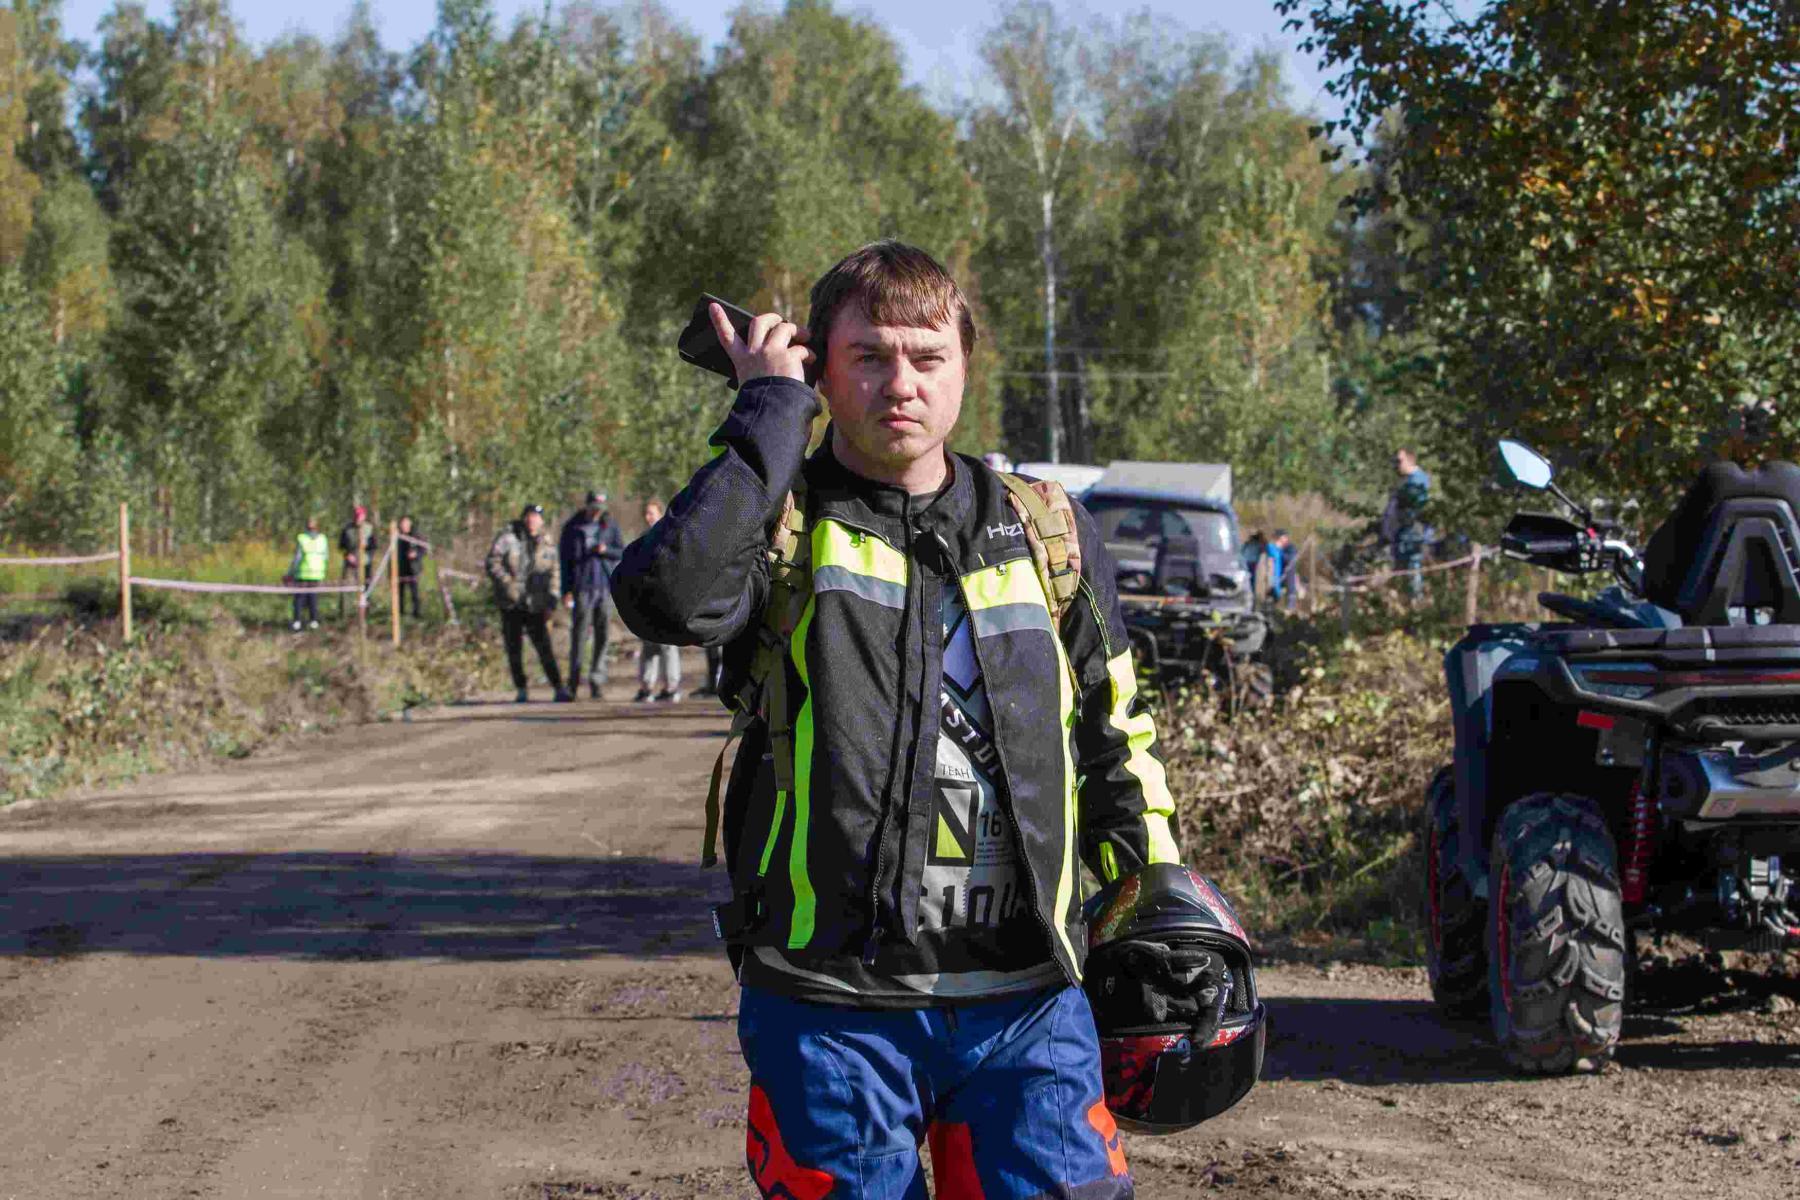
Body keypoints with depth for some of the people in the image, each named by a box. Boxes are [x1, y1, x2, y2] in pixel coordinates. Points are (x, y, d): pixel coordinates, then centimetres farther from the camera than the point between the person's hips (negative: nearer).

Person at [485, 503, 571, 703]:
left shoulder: (547, 544, 6)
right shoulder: (508, 537, -3)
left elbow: (554, 572, 10)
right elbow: (493, 562, -7)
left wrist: (551, 599, 0)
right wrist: (507, 583, -19)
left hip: (535, 605, 0)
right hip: (510, 604, 0)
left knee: (544, 648, -7)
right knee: (514, 649, 6)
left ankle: (559, 689, -7)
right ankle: (522, 690, 16)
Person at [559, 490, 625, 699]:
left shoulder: (609, 526, 10)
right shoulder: (572, 528, 3)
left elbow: (623, 552, 11)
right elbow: (563, 559, 4)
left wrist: (606, 550, -11)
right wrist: (566, 590, -4)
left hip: (605, 587, 2)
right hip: (582, 588, -2)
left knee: (602, 636, 0)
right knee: (579, 634, -5)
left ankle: (596, 681, 5)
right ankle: (573, 683, -1)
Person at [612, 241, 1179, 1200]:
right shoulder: (783, 527, 1)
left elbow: (1116, 736, 22)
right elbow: (667, 593, -23)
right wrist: (770, 408, -14)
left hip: (1028, 1003, 3)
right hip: (830, 1008, -2)